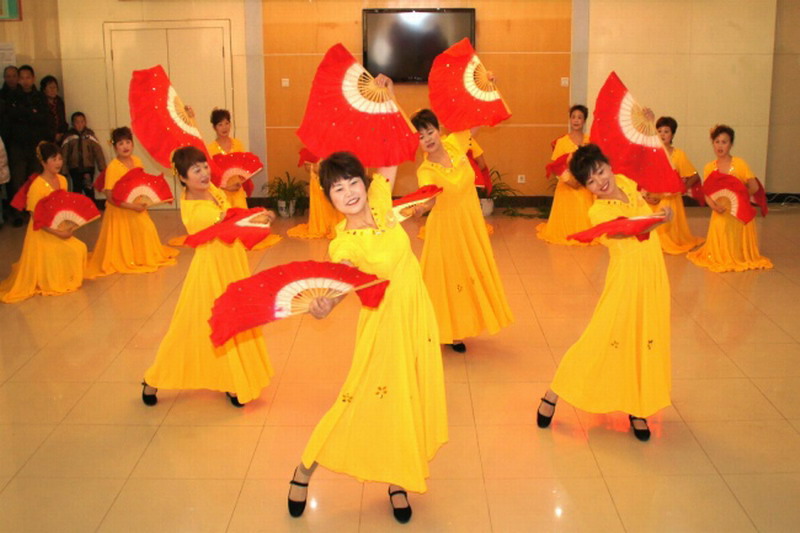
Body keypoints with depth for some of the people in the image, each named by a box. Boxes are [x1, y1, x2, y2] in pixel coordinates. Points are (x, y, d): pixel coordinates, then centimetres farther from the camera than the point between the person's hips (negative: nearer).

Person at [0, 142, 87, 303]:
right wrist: (58, 233, -22)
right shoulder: (37, 186, -22)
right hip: (43, 233, -6)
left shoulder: (62, 180, -2)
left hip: (61, 230, 6)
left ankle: (64, 280, 28)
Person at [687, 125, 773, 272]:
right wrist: (714, 206, -18)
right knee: (721, 252, 3)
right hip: (721, 214, 2)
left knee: (740, 251, 4)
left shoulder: (740, 164, -6)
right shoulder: (709, 168, 1)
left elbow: (754, 187, -8)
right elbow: (707, 194, 0)